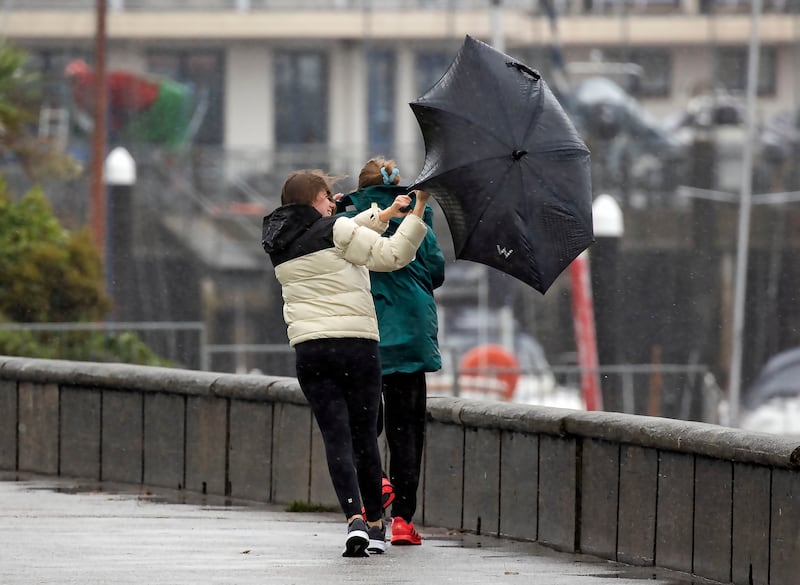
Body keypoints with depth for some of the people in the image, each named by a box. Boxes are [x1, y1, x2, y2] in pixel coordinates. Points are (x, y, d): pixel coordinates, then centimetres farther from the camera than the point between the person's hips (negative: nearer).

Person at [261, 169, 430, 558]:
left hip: (309, 350, 3)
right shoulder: (334, 230, -4)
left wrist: (384, 215, 28)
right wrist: (417, 211, 1)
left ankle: (355, 518, -20)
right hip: (357, 345, -3)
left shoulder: (280, 245, 15)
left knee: (336, 437, -2)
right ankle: (375, 525, 16)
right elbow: (392, 255, -7)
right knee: (364, 435, 8)